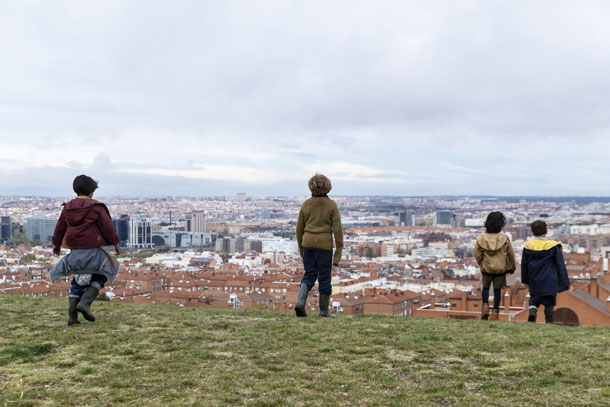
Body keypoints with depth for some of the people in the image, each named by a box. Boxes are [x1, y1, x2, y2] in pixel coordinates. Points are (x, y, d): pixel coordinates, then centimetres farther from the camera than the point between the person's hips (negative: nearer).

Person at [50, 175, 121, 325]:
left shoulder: (67, 208, 8)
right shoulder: (96, 207, -10)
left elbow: (60, 228, 18)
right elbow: (107, 227, -8)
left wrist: (56, 244, 32)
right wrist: (115, 243, 4)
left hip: (75, 252, 6)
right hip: (92, 251, -5)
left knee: (78, 279, 18)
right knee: (101, 276, 13)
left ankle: (72, 315, 6)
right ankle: (85, 302, -8)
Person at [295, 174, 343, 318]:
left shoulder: (306, 204, 2)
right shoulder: (331, 205, -6)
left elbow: (299, 228, 7)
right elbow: (337, 229, -9)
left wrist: (301, 248, 19)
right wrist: (338, 250, -3)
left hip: (308, 243, 3)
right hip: (324, 245, -3)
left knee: (309, 275, 12)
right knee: (324, 277, 8)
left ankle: (300, 302, -8)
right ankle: (324, 310, 17)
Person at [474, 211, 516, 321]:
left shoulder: (481, 238, -11)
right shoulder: (504, 238, -12)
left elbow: (477, 255, -6)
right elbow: (511, 254, -3)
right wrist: (512, 267, 13)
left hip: (486, 269, 1)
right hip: (500, 269, -1)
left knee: (486, 287, 19)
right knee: (497, 290, 9)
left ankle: (485, 306, 0)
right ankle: (495, 312, 8)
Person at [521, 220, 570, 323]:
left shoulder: (528, 246, 1)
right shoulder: (553, 246, -7)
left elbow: (524, 264, 9)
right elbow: (560, 265, -6)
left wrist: (525, 280, 20)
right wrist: (565, 282, -1)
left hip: (534, 281, 2)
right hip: (549, 281, -2)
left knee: (534, 297, 16)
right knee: (549, 302, 6)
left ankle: (532, 310, -11)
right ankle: (549, 321, 4)